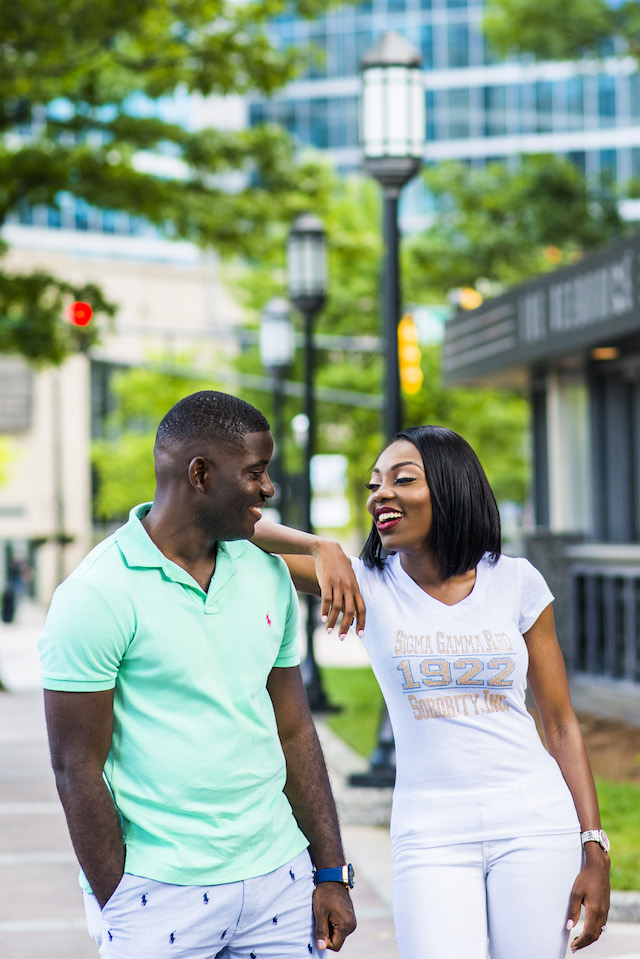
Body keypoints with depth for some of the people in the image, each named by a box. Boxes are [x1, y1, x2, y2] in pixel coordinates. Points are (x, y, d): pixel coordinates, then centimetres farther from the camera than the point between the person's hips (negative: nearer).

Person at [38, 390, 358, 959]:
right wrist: (118, 909, -11)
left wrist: (332, 873, 9)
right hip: (158, 893, -5)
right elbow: (77, 768, -10)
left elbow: (293, 730, 12)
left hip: (279, 878, 5)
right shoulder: (96, 596, -11)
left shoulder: (269, 575, 8)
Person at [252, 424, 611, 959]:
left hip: (535, 823, 1)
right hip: (431, 833, 0)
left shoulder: (516, 583, 3)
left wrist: (595, 851, 2)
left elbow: (561, 724, 6)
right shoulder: (369, 584, 1)